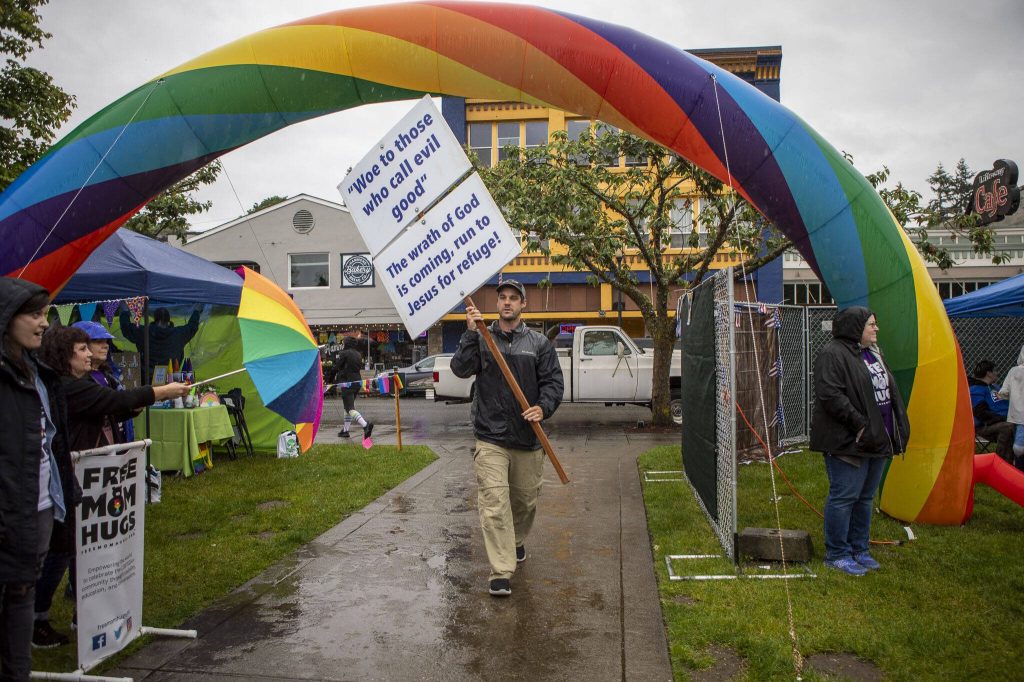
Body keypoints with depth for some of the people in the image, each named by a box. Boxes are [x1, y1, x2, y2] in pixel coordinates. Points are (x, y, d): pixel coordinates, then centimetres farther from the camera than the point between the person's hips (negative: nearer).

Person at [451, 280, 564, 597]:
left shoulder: (539, 343, 7)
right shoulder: (481, 339, 5)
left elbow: (553, 381, 2)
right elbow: (461, 369, -10)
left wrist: (543, 407, -15)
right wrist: (471, 333, -18)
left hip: (528, 439, 2)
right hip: (490, 438, -2)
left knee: (526, 500, 16)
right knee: (494, 503, -10)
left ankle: (516, 542, 44)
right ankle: (500, 573, -7)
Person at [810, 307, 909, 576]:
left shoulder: (873, 353, 18)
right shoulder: (833, 355, -14)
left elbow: (889, 390, 24)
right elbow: (830, 395, -22)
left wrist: (899, 427, 14)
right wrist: (859, 424, -22)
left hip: (877, 440, 9)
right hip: (848, 442, -9)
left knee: (865, 497, 16)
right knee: (844, 497, -4)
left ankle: (859, 549, 27)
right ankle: (836, 554, 7)